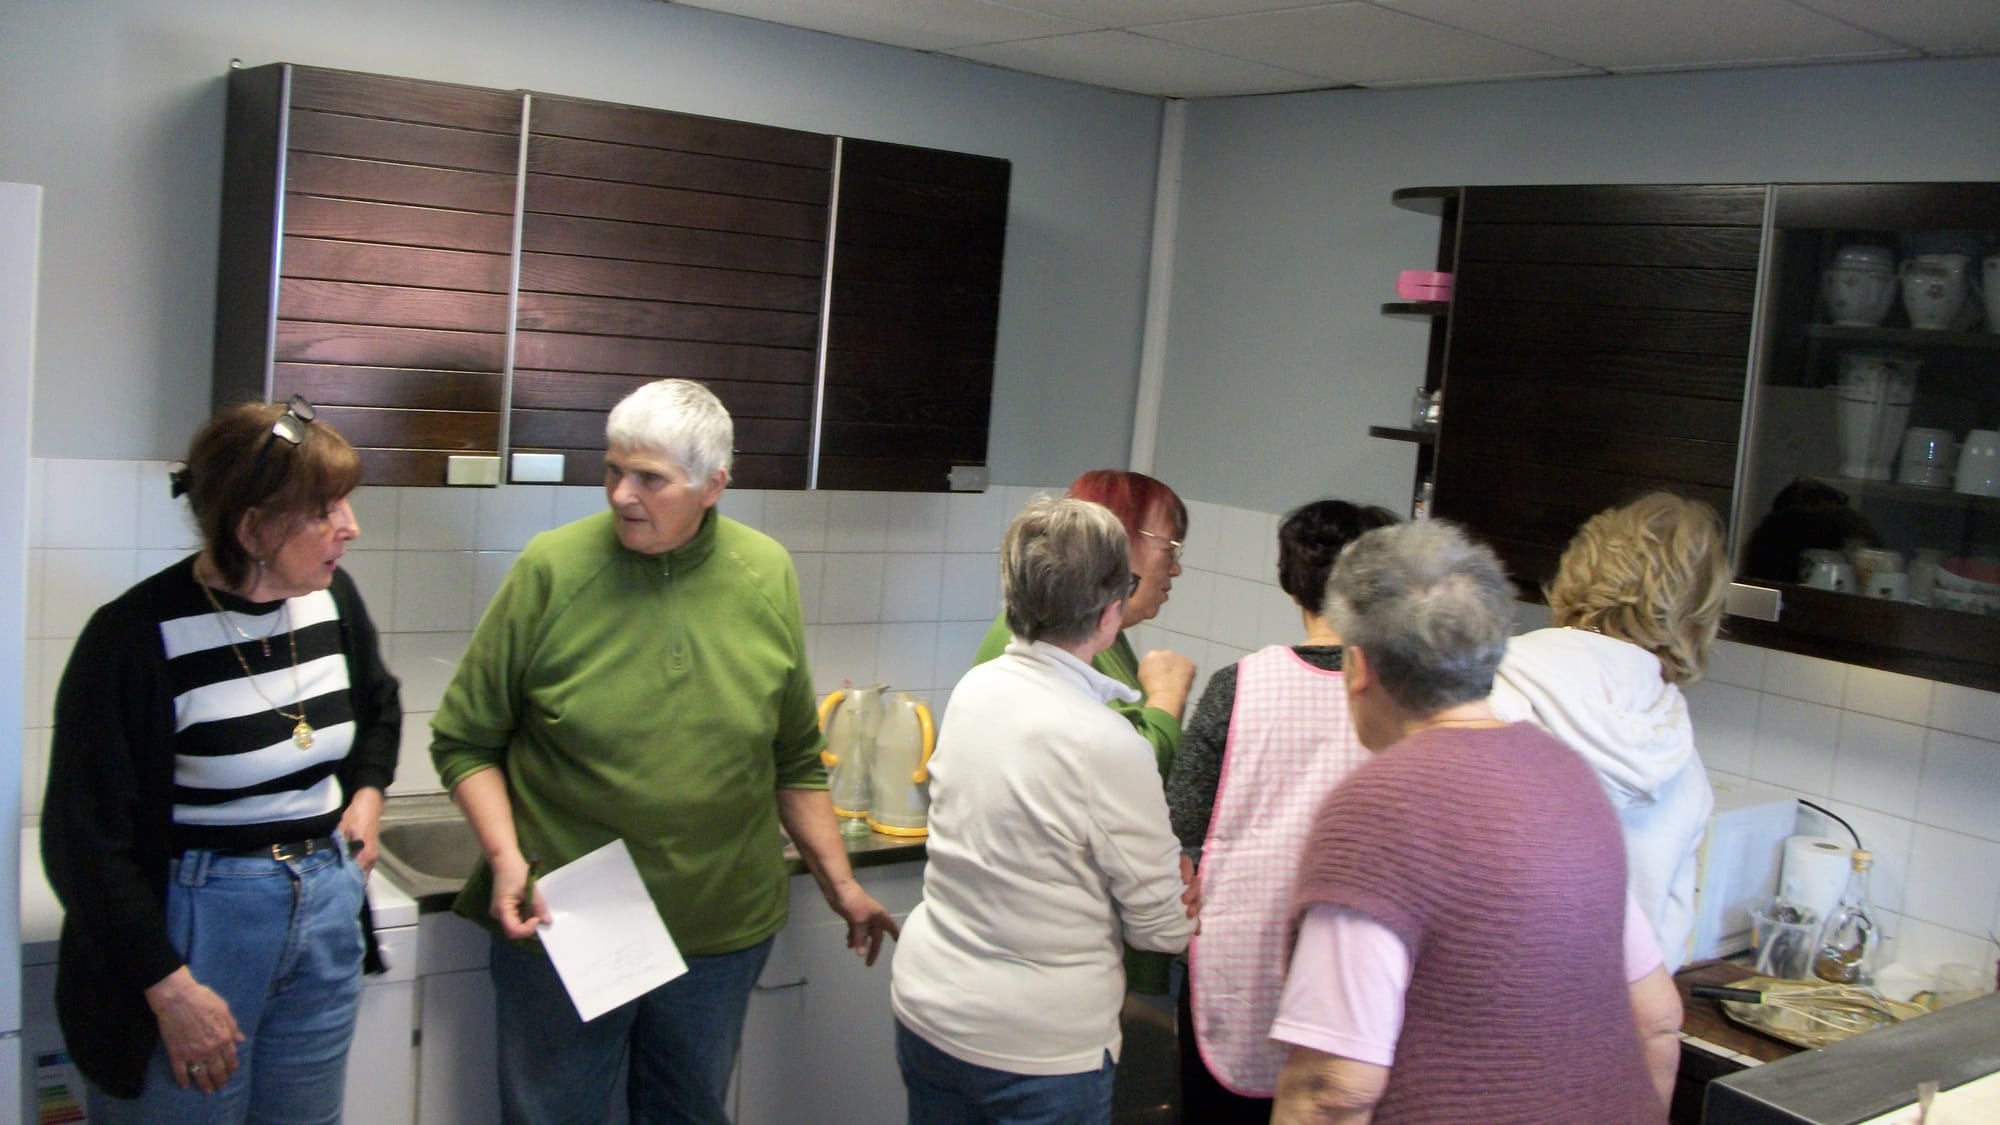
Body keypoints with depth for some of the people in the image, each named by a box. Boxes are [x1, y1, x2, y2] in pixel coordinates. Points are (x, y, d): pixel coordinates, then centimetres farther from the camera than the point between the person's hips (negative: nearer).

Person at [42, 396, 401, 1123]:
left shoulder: (332, 598, 0)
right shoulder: (137, 637, -18)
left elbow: (379, 708, 23)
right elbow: (88, 839, -14)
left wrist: (367, 793, 6)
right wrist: (169, 988, -15)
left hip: (327, 913, 6)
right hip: (193, 926, -6)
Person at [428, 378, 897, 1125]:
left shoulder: (767, 577, -2)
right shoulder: (553, 569, -11)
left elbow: (795, 760, 8)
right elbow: (465, 740, -4)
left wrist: (839, 882, 7)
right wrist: (505, 857, -17)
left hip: (722, 927, 3)